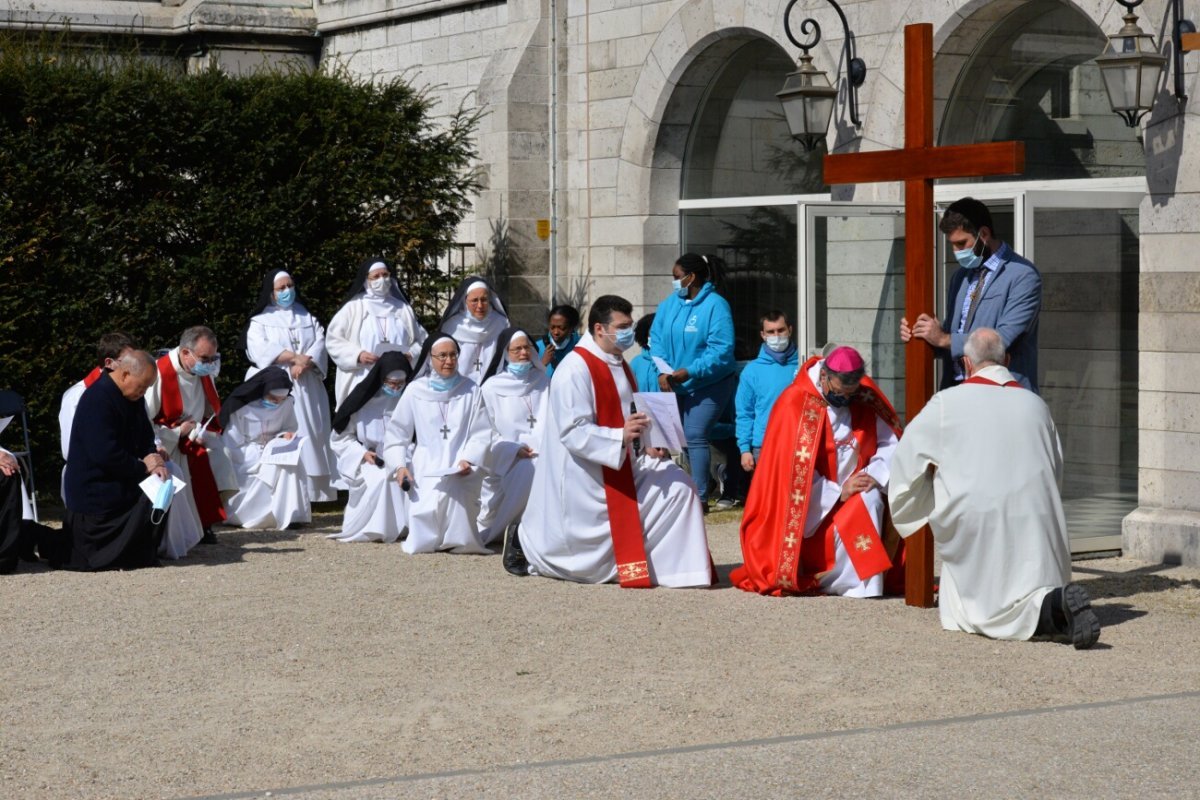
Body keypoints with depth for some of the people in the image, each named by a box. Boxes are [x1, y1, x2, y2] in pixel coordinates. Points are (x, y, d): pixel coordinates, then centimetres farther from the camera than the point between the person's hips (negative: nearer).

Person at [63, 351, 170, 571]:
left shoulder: (133, 398, 6)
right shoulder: (97, 400, -23)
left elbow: (145, 437, 12)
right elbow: (105, 455, -29)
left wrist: (155, 459, -11)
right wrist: (143, 466, -17)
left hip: (120, 485, 9)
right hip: (95, 493, -9)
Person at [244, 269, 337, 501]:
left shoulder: (308, 319, 19)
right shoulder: (260, 321, 8)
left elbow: (320, 344, 5)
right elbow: (259, 350, -8)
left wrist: (305, 364, -14)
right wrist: (295, 357, -15)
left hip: (307, 388, 4)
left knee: (310, 435, -3)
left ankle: (311, 489, -4)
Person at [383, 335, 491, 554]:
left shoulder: (470, 390, 7)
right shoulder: (415, 390, 6)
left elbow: (481, 434, 3)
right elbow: (397, 433, 9)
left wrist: (468, 460, -15)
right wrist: (400, 465, -6)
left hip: (461, 471, 0)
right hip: (426, 473, 0)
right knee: (422, 543, -16)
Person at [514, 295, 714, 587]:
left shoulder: (619, 366, 11)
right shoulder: (575, 370, -18)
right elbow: (573, 432, -24)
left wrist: (646, 445, 4)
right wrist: (621, 436, -35)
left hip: (623, 468, 8)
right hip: (585, 479, -8)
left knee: (677, 485, -12)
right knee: (589, 558, 2)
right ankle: (525, 543, 27)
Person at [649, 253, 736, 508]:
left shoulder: (715, 306, -14)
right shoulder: (670, 304, 6)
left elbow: (721, 351, -20)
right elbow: (657, 339, 4)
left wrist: (689, 372, -25)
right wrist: (662, 372, -12)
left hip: (708, 384, -7)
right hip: (674, 385, 7)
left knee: (694, 435, -14)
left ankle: (700, 497, -10)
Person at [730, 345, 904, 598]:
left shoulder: (864, 397, -1)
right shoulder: (795, 403, -15)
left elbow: (889, 443, 1)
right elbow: (795, 471, -16)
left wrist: (874, 475, -17)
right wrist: (839, 492, -21)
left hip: (851, 492, 5)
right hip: (812, 507, -5)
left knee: (871, 499, -25)